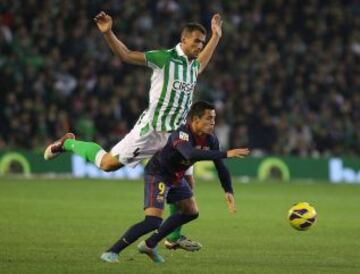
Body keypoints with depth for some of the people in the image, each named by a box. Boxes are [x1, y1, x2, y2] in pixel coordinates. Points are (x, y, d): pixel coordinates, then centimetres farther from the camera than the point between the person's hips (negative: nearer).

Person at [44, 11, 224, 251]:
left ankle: (174, 237, 13)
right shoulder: (164, 58, -11)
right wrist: (108, 33, -25)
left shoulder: (193, 64, 11)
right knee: (108, 164, -11)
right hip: (151, 129, -7)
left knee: (186, 182, 1)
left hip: (176, 133, 7)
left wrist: (216, 37, 35)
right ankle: (69, 143, 17)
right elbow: (126, 55, -12)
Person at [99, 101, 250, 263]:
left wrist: (228, 191, -14)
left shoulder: (210, 140, -8)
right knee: (153, 222, -22)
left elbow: (220, 167, 0)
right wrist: (226, 154, -55)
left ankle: (149, 245, 27)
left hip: (176, 177, 9)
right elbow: (191, 154, -54)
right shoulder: (182, 134, -34)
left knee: (191, 212, 19)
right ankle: (112, 252, -14)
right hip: (157, 175, -9)